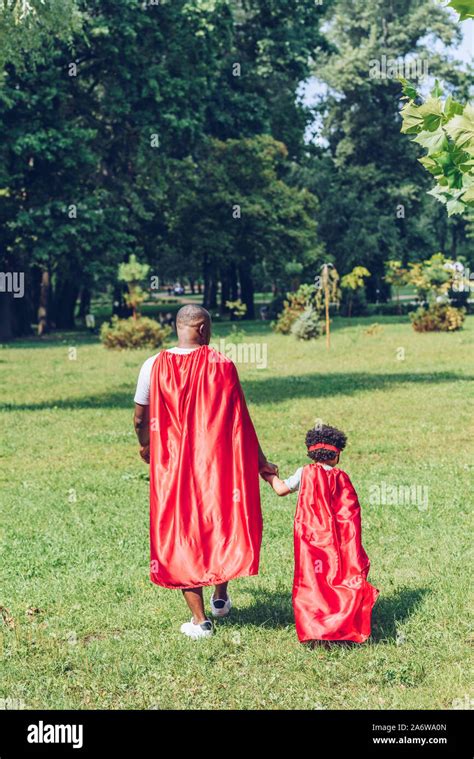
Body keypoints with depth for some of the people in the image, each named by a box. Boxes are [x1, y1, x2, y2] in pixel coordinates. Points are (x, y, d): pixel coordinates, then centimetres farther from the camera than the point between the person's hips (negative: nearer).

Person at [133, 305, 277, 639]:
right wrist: (260, 462, 4)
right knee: (222, 522, 22)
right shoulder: (222, 365, -8)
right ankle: (220, 596, 33)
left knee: (181, 533, 9)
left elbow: (141, 419, 2)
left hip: (172, 465, 0)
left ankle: (199, 619, 10)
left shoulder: (154, 367, -7)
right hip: (216, 461, 0)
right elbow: (240, 421, -6)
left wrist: (145, 446, 23)